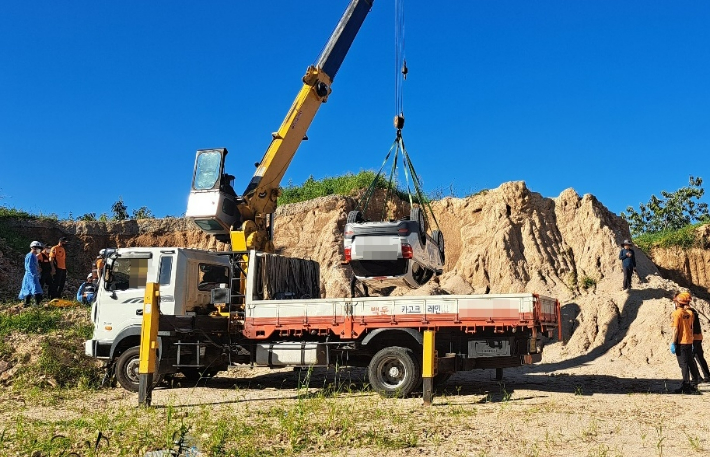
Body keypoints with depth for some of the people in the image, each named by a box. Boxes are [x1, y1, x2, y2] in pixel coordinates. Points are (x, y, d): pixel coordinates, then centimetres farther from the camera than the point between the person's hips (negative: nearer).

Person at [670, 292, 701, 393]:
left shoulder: (676, 313, -13)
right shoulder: (690, 313, 7)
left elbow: (675, 330, -17)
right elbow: (691, 328, 13)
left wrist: (673, 343, -13)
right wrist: (691, 341, 21)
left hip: (681, 342, -7)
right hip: (689, 341, 7)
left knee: (683, 364, -3)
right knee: (691, 363, 15)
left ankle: (686, 386, -2)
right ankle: (694, 385, 23)